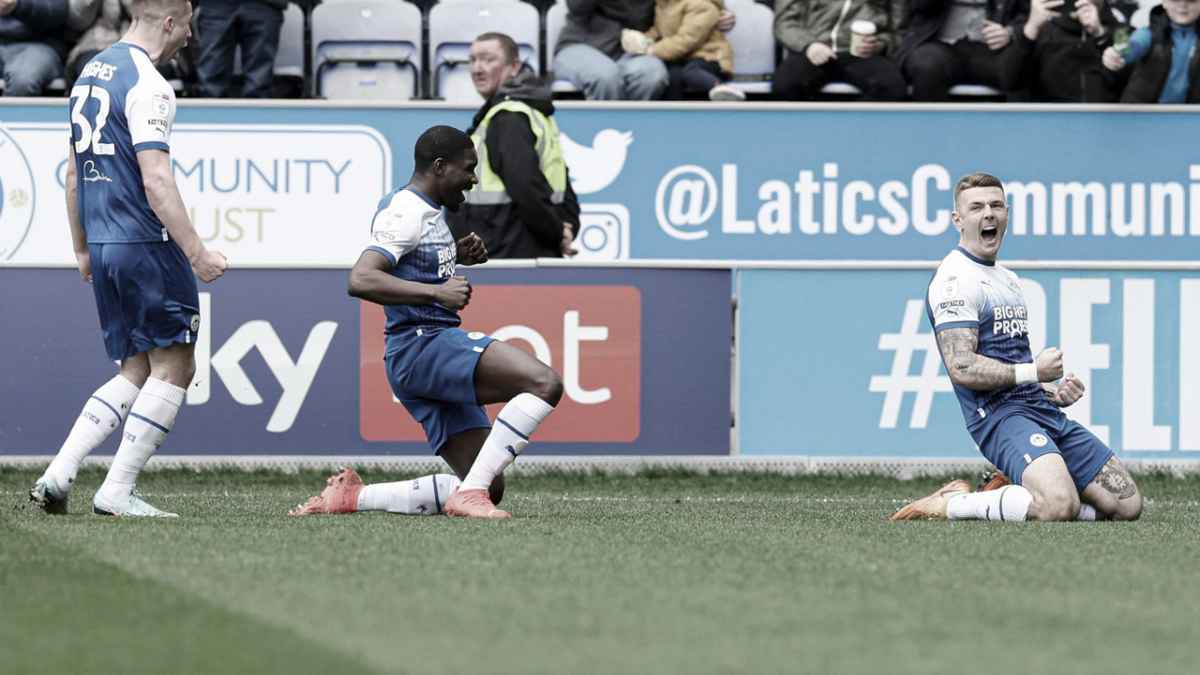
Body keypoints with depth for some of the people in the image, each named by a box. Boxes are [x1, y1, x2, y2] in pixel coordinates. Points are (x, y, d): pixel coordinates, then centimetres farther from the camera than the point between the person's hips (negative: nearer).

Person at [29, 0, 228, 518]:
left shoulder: (91, 73, 15)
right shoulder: (147, 85, -13)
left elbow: (73, 171, 22)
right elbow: (156, 179, -21)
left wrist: (82, 250, 28)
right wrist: (197, 253, -19)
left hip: (102, 247, 9)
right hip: (146, 245, -9)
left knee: (136, 373, 13)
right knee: (173, 366, -1)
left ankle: (57, 475, 2)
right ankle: (117, 491, -5)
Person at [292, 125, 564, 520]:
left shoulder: (428, 212, 21)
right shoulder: (407, 211, -10)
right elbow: (360, 280, -24)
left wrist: (457, 256, 23)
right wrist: (437, 292, -28)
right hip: (423, 345, -10)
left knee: (489, 488, 5)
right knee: (544, 383, -29)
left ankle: (353, 496, 6)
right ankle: (470, 494, -31)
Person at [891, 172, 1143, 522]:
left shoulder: (1007, 279, 23)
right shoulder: (956, 279, -8)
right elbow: (962, 368, -18)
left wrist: (1054, 390, 12)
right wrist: (1033, 371, -12)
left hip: (1044, 411, 9)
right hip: (1000, 415, -9)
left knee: (1128, 504, 2)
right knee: (1060, 506, -33)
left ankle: (1013, 498, 12)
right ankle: (952, 503, -12)